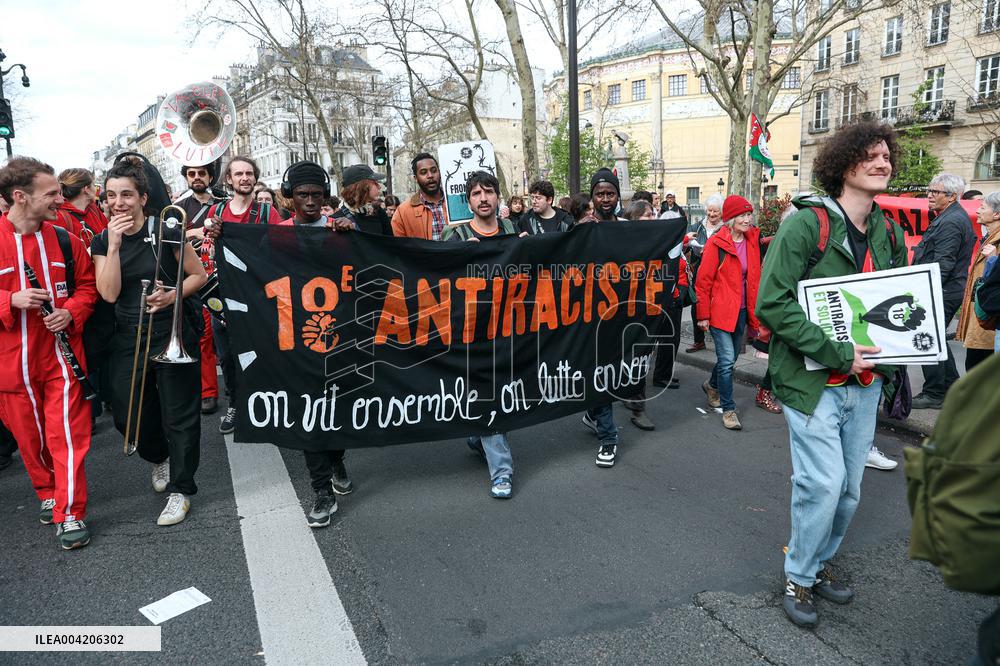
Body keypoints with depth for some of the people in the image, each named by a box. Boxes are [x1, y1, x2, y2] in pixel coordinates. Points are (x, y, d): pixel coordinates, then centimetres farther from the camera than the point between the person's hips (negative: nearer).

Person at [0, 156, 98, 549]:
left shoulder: (65, 241, 1)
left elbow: (87, 285, 8)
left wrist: (72, 311, -10)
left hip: (62, 354, 0)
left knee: (67, 433, 0)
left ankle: (69, 513, 8)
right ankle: (47, 493, 36)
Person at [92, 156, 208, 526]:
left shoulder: (166, 231, -7)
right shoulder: (102, 241, 4)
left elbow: (199, 275, -1)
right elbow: (109, 293, -9)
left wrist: (173, 295, -18)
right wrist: (113, 246, -15)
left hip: (173, 333, -4)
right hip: (129, 338, 4)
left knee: (179, 415, 1)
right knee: (127, 414, 11)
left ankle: (180, 489, 16)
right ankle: (159, 457, 42)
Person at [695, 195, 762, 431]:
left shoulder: (753, 241, 5)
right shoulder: (717, 243, -12)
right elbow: (703, 281, -10)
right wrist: (703, 315, -10)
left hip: (741, 311, 6)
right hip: (721, 311, -6)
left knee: (731, 357, 18)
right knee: (727, 360, -6)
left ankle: (712, 385, 44)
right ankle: (728, 409, 8)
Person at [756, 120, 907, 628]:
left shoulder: (888, 232, 9)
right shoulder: (806, 224, -12)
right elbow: (772, 304, -19)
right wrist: (838, 353, -21)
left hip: (865, 381, 7)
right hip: (814, 380, -6)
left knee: (849, 487, 12)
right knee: (824, 483, -8)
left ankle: (820, 562, 36)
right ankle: (799, 577, 16)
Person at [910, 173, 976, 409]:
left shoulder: (951, 222, -17)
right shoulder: (955, 217, 17)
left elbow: (942, 264, -23)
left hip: (942, 293, -11)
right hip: (947, 291, 11)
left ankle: (934, 394, 2)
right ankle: (951, 387, 28)